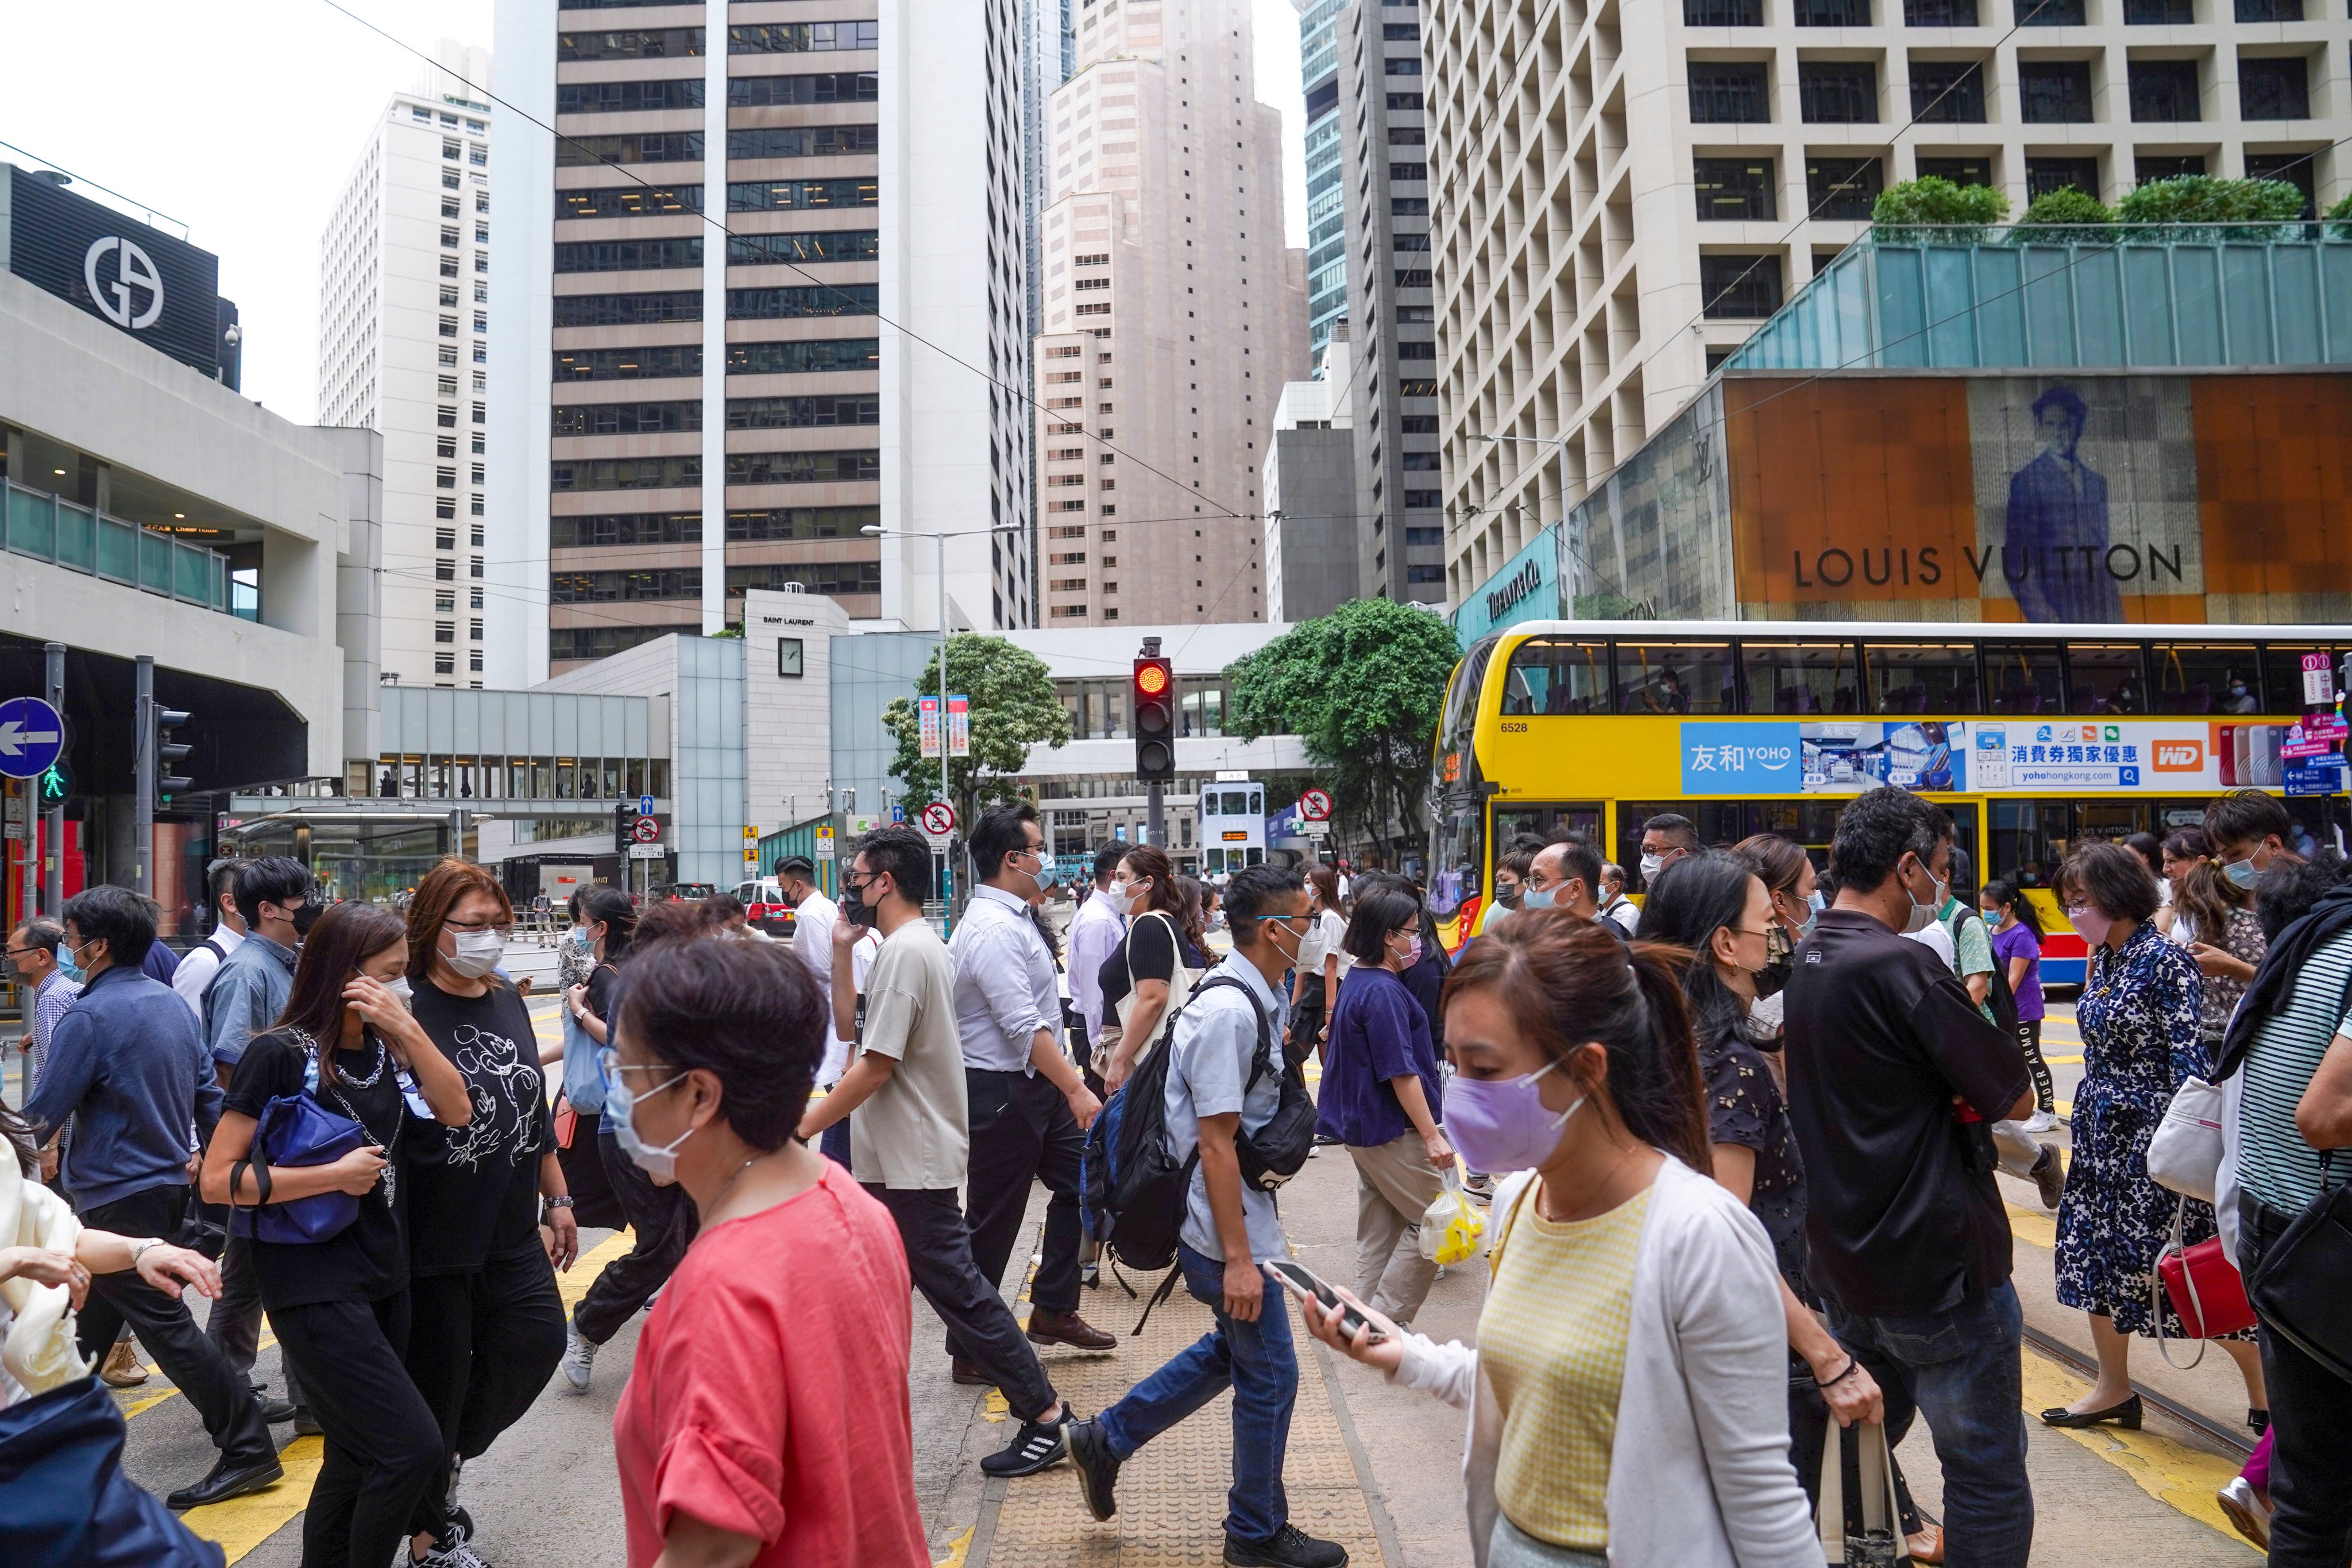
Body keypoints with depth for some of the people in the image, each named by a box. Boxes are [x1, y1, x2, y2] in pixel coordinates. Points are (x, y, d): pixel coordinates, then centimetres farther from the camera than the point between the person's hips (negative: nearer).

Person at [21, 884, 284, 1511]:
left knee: (167, 1326, -5)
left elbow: (43, 1115, -14)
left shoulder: (90, 1017, -17)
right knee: (90, 1319, 21)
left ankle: (248, 1449, -3)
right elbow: (209, 1090, 13)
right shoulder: (173, 1004, 7)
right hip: (168, 1184, 9)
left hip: (119, 1196, -9)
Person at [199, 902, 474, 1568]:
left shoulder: (384, 1047, 7)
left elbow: (458, 1112, -3)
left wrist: (408, 1028, -12)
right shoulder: (279, 1054, -12)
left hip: (384, 1278, 7)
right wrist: (334, 1174, -19)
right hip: (315, 1288, -7)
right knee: (413, 1447, -11)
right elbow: (218, 1180, -13)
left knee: (358, 1458, 15)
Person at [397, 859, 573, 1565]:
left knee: (537, 1342, 5)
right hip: (436, 1242, -6)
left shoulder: (509, 1002, 7)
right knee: (438, 1380, 8)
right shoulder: (408, 1010, -15)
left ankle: (450, 1454, 34)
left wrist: (557, 1198, 16)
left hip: (513, 1233, 6)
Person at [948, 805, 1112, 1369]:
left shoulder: (1013, 919, 11)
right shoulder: (993, 930, -22)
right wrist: (1077, 1091, -26)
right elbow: (1025, 1028, -27)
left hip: (1037, 1085, 10)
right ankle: (971, 1349, 17)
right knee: (993, 1222, 2)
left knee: (1078, 1183, 15)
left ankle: (1053, 1311, 27)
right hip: (1001, 1092, -10)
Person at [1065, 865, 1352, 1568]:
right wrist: (1239, 1258, -22)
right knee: (1269, 1377, 6)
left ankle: (1106, 1440, 34)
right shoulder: (1231, 1012, -25)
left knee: (1234, 1348, 24)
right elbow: (1216, 1142, -25)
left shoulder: (1255, 999, 5)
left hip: (1243, 1214, 10)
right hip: (1225, 1225, -10)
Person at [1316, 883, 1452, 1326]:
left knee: (1379, 1231, 15)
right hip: (1393, 1131, -10)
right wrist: (1432, 1135, -20)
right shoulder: (1383, 991, -20)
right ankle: (1386, 1319, 2)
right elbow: (1401, 1072, -22)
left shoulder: (1358, 982, 9)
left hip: (1363, 1127, 10)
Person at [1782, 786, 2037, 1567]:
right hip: (1938, 1265, -8)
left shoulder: (1803, 963, 5)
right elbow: (2015, 1098, -14)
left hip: (1840, 1260, 8)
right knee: (1988, 1471, 6)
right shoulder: (1900, 966, -21)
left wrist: (1937, 1100, 1)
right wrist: (1960, 1099, 2)